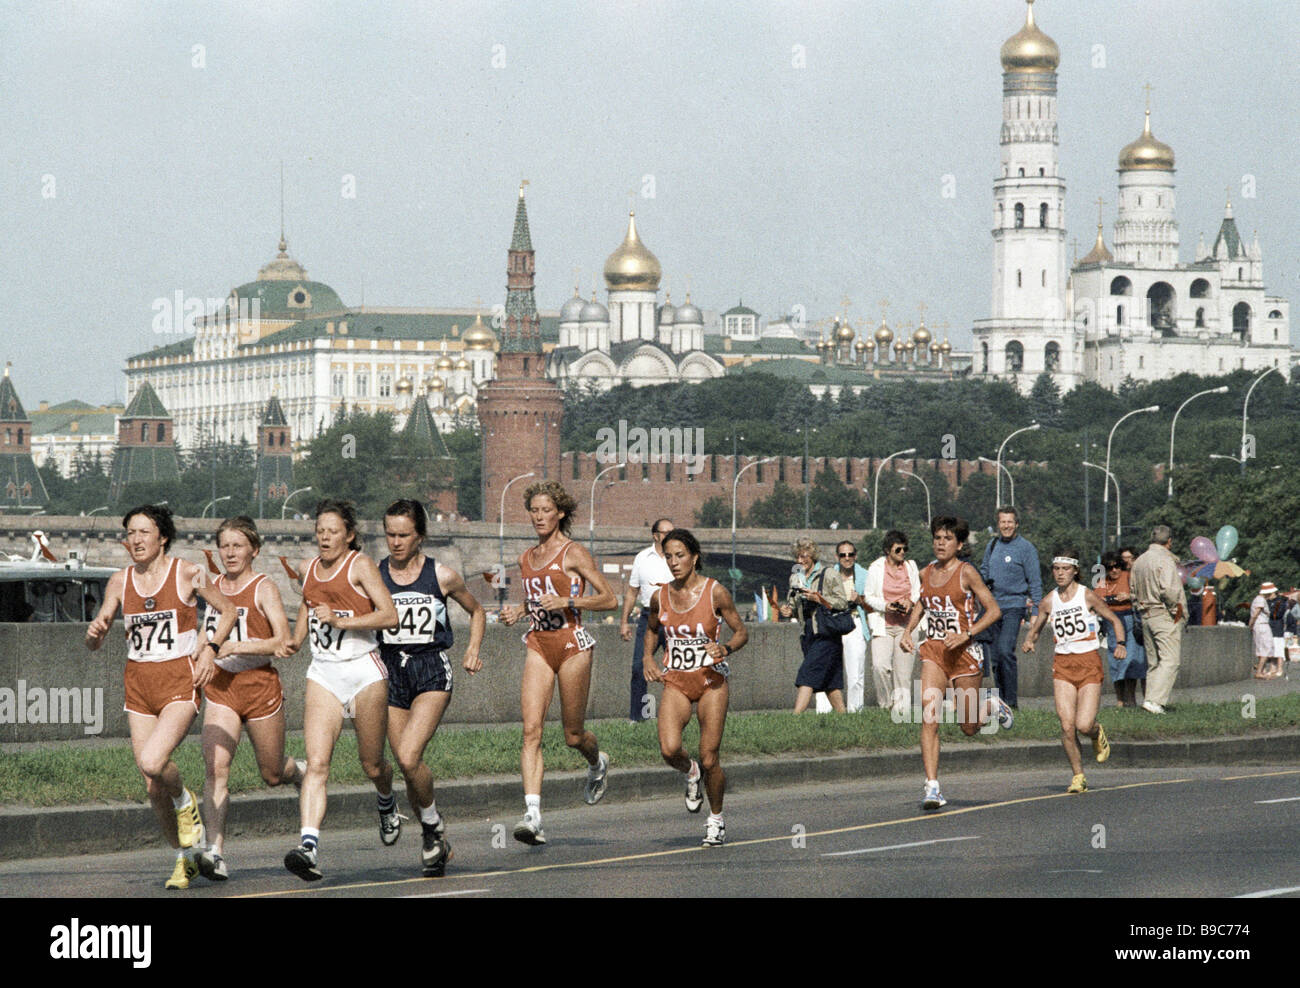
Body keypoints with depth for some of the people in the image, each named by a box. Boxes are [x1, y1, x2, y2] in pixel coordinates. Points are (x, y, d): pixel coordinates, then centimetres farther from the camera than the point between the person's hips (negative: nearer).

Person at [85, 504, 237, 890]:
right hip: (138, 684, 4)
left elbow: (228, 610, 8)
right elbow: (93, 644, 8)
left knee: (153, 763, -26)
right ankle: (185, 858, 23)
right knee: (153, 787, 3)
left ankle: (185, 803, 7)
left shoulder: (187, 574, -5)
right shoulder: (120, 581, 5)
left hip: (181, 683, -4)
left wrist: (211, 649, -7)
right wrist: (94, 632, -15)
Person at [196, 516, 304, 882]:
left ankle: (303, 771, 47)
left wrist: (238, 647, -24)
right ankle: (216, 853, -22)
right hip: (220, 689, 3)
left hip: (260, 686, -3)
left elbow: (283, 642, -16)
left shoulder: (264, 587, -6)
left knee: (273, 774, 10)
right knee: (216, 768, -17)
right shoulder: (213, 586, 10)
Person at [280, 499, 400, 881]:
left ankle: (387, 803, 46)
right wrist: (295, 641, 14)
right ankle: (309, 848, -28)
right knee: (317, 762, -15)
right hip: (323, 673, 4)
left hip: (364, 670, -4)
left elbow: (390, 615, -16)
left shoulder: (360, 565, -7)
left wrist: (339, 620, -22)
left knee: (372, 766, 9)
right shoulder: (308, 568, 10)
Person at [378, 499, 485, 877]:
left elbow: (477, 612, 16)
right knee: (408, 767, 4)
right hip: (391, 671, 3)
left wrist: (473, 651, 3)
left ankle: (432, 826, 3)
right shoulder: (374, 576, 3)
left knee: (409, 758, -22)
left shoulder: (442, 576, 0)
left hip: (431, 671, -3)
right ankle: (436, 844, 23)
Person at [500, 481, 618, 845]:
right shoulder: (527, 558, 13)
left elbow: (610, 599, -6)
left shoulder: (574, 554, -5)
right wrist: (518, 610, 8)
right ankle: (533, 815, -22)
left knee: (573, 736, 7)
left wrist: (567, 601, -18)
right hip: (538, 645, 4)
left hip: (572, 644, -4)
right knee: (531, 729, -14)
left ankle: (597, 764, 44)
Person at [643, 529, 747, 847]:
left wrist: (726, 649, -20)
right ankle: (690, 773, 15)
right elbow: (651, 630, 22)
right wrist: (649, 659, 5)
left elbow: (741, 632, 0)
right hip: (676, 681, 2)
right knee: (669, 749, -21)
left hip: (711, 681, -2)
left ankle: (716, 818, 22)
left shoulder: (715, 592, -8)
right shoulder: (660, 597, 2)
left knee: (709, 759, -3)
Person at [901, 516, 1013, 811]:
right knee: (929, 718, -14)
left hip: (964, 652, -4)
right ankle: (932, 788, -15)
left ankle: (993, 706, 42)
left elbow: (994, 610, -8)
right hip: (933, 651, 4)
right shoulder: (926, 573, 7)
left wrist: (966, 634, -20)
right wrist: (907, 630, 11)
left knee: (969, 727, 7)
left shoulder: (967, 572, -8)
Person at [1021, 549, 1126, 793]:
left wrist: (1120, 644, -10)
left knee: (1084, 725, -13)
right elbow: (1035, 629, 18)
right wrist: (1029, 641, -4)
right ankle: (1078, 776, 5)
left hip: (1089, 663, -3)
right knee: (1067, 725, -10)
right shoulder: (1049, 602, 5)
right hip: (1062, 664, 3)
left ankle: (1097, 733, 25)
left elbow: (1115, 620, 6)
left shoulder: (1088, 596, -4)